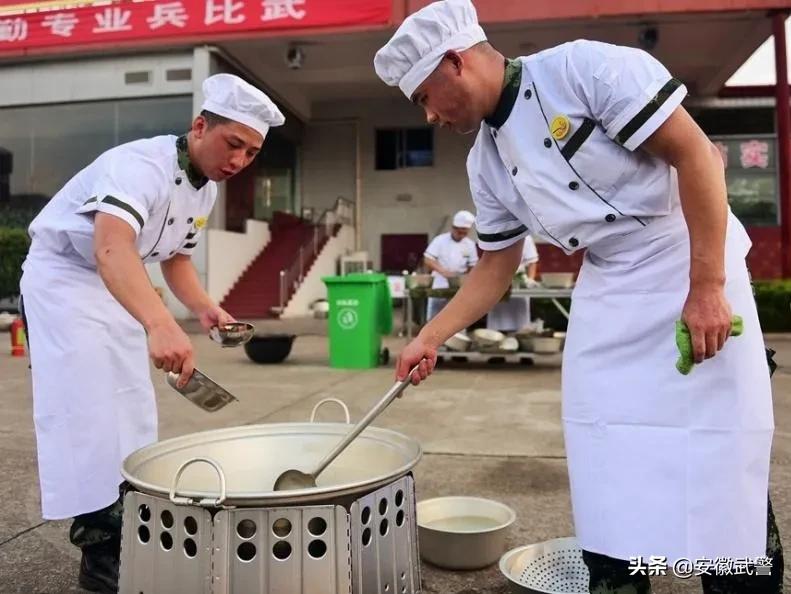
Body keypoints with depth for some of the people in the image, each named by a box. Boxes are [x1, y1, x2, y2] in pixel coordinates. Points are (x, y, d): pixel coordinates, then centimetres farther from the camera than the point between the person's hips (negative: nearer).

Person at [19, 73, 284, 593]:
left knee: (132, 412, 13)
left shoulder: (208, 188, -2)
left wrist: (205, 307, -9)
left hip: (118, 289, 9)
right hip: (64, 275, -8)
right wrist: (160, 324, -65)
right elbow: (110, 247, -49)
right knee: (88, 413, -10)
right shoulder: (142, 165, -30)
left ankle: (128, 537, 29)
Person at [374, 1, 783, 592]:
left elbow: (697, 153, -18)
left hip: (694, 268, -6)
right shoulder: (486, 163, 4)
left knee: (721, 457, 0)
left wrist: (707, 287, -21)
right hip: (607, 289, 6)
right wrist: (429, 340, 5)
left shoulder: (583, 66, -16)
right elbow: (497, 266, 10)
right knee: (604, 466, 6)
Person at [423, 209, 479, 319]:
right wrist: (443, 271, -26)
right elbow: (427, 260, -12)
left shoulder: (470, 245, 3)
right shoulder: (440, 240, -7)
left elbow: (472, 266, 9)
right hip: (439, 287, -3)